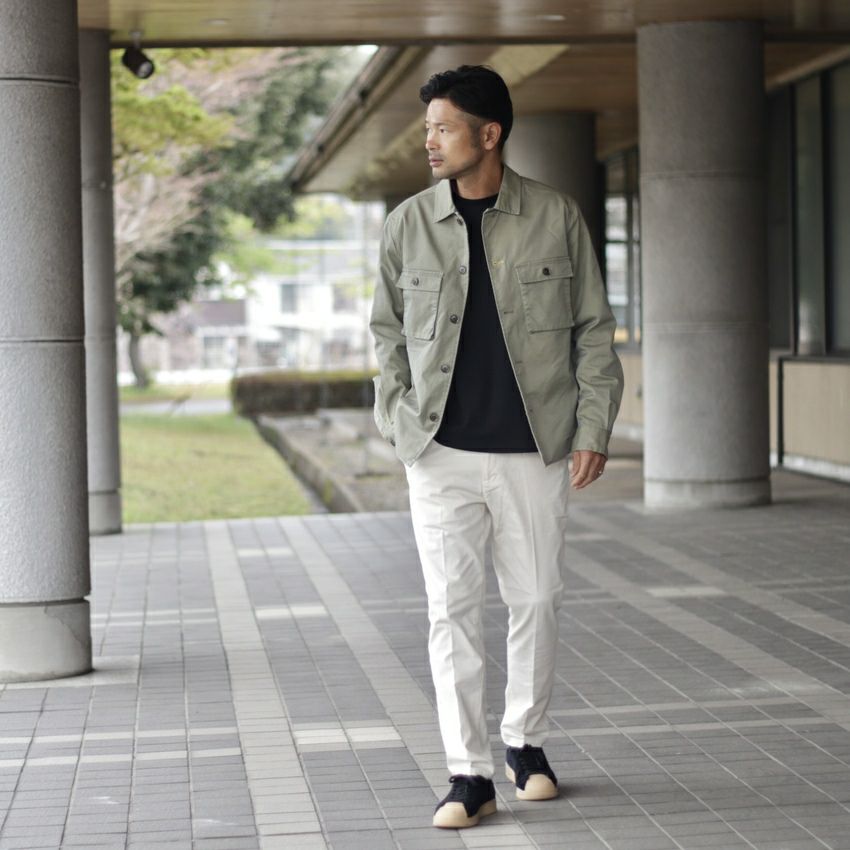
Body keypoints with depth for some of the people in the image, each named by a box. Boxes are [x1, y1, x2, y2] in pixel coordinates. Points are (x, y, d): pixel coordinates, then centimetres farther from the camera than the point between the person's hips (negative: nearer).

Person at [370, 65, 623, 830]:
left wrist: (594, 428, -3)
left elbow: (593, 330, 4)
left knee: (536, 599, 9)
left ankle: (527, 741, 29)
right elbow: (388, 330, 13)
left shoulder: (557, 219, -1)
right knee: (452, 608, -3)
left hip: (535, 450, 0)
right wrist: (398, 420, 2)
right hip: (442, 454, 1)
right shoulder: (408, 225, 3)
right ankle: (469, 774, 1)